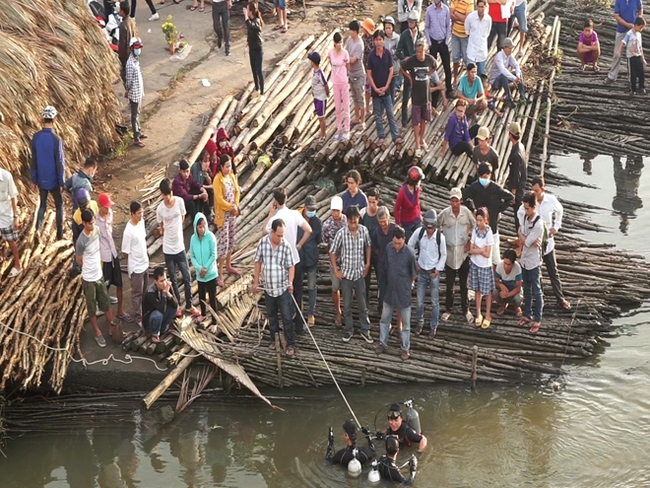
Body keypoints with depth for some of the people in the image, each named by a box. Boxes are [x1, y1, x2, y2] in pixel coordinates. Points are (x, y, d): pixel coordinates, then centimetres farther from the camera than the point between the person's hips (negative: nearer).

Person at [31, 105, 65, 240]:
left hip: (41, 180, 3)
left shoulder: (36, 137, -8)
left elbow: (33, 160, 0)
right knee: (59, 205, 14)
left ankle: (38, 228, -1)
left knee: (43, 204, 18)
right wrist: (61, 182, -6)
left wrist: (34, 179, 10)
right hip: (54, 180, -3)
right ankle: (59, 234, 20)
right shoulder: (56, 139, -21)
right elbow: (60, 163, -16)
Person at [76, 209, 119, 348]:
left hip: (100, 275, 6)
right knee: (92, 308, 14)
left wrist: (97, 266, 11)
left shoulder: (97, 230, -8)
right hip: (89, 279, -6)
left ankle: (111, 327, 37)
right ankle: (98, 333, 31)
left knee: (106, 304, 20)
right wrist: (89, 269, 5)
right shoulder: (81, 241, -27)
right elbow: (79, 261, -11)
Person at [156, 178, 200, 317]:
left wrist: (172, 230, 2)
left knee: (187, 278, 9)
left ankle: (189, 305, 25)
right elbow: (161, 226, 5)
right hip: (168, 249, -1)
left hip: (180, 246, 1)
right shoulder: (160, 209, -12)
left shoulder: (180, 201, -11)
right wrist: (161, 230, -11)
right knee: (173, 280, 13)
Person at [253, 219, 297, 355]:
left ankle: (290, 344, 9)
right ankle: (274, 339, 34)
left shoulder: (286, 245, -14)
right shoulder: (263, 242, -7)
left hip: (283, 288, -3)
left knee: (287, 317, 0)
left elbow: (291, 266, -7)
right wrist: (256, 281, 6)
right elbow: (258, 262, 5)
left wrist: (290, 282, -21)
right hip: (268, 288, 3)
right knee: (271, 316, 17)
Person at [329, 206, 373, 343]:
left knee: (362, 304, 10)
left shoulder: (364, 231, -10)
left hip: (360, 274, 2)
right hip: (346, 274, -1)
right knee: (347, 304, 11)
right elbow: (332, 252, -5)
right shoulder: (341, 233, -17)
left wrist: (367, 264, 5)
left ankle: (365, 330, 22)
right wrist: (336, 270, -5)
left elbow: (368, 246, 10)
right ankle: (349, 329, 26)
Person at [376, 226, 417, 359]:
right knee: (384, 319, 15)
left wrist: (405, 284, 8)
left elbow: (414, 274, -6)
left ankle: (405, 348, 21)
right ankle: (383, 343, 31)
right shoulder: (389, 247, -8)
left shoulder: (409, 253, -20)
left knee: (406, 322, 9)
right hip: (390, 291, 4)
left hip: (404, 293, -4)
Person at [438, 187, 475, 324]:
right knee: (449, 284, 9)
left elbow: (475, 226, 3)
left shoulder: (466, 212, -10)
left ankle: (466, 310, 22)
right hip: (449, 253, 0)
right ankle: (448, 310, 23)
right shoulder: (444, 214, -11)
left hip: (463, 252, 0)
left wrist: (470, 242, -2)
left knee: (464, 284, 9)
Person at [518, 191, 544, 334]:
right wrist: (530, 241, -15)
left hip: (533, 262, -7)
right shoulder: (525, 218, 2)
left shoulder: (538, 224, -24)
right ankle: (527, 315, 31)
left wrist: (520, 233, -4)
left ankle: (537, 320, 12)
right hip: (524, 260, 8)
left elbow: (526, 241, -21)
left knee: (536, 292, 4)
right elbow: (522, 240, 4)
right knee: (527, 290, 19)